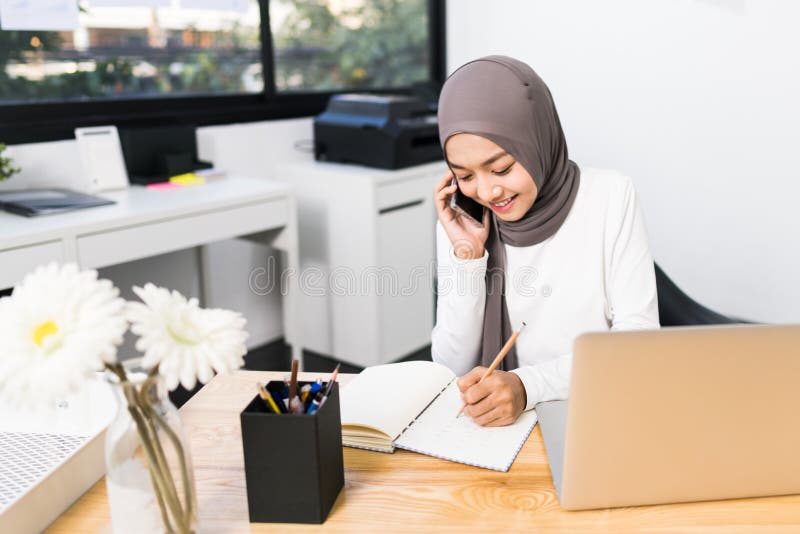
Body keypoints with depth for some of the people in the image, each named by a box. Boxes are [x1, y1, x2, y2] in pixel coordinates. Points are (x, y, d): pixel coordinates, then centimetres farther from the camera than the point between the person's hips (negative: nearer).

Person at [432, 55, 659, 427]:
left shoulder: (609, 197, -6)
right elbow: (454, 369, -2)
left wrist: (528, 385, -24)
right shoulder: (459, 220, -1)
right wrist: (467, 256, -14)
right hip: (492, 426, 1)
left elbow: (640, 337, -10)